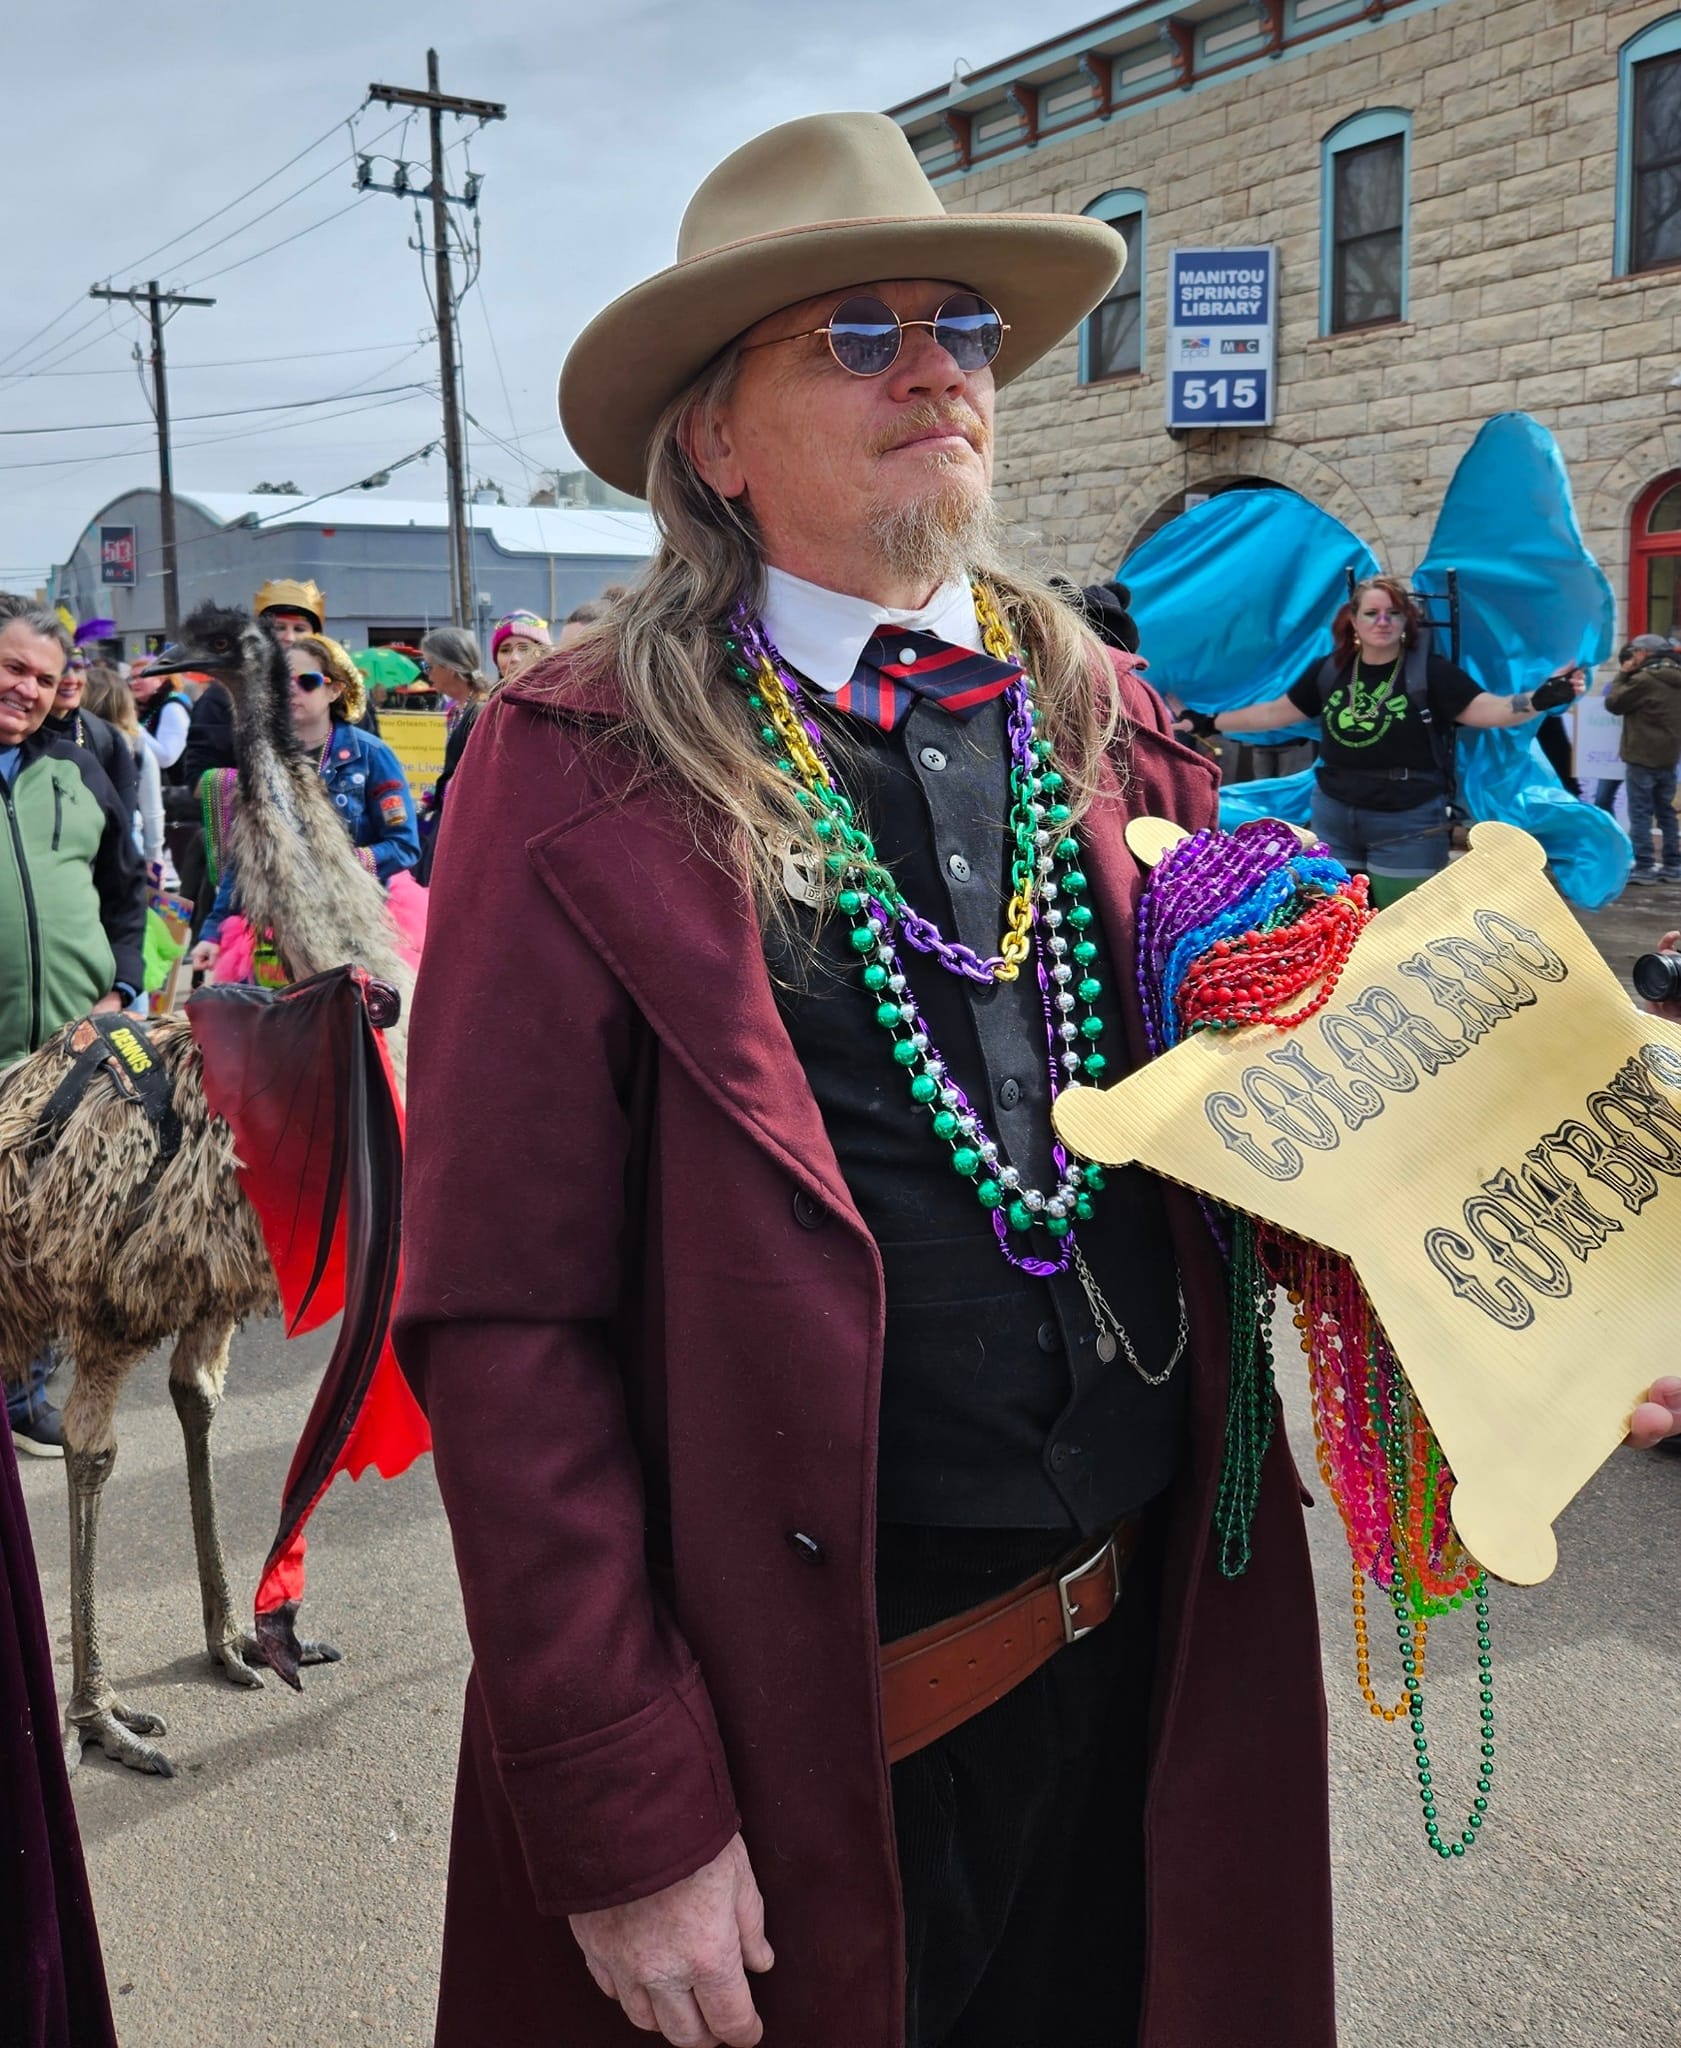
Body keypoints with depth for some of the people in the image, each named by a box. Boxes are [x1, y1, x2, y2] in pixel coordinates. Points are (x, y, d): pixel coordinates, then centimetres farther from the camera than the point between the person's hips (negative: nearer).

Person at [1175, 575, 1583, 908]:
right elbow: (1273, 713, 13)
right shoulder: (1329, 671, 5)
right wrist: (1209, 723, 13)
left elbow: (1487, 709, -17)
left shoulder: (1429, 671, -8)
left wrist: (1538, 700, -35)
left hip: (1407, 825, -4)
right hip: (1334, 820, 5)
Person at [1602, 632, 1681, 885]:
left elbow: (1613, 703, -7)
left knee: (1640, 813, -4)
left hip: (1642, 758, -8)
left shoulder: (1643, 680, -16)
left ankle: (1643, 868, -6)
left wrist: (1623, 675, 3)